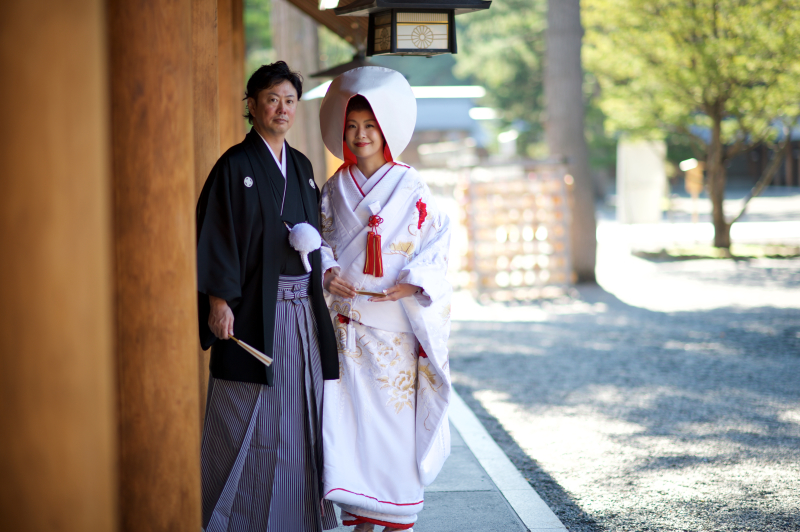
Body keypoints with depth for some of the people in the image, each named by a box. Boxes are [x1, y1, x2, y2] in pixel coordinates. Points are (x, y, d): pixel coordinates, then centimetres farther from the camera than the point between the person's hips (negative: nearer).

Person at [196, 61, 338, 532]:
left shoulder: (301, 166, 14)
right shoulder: (236, 166, -5)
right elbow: (216, 234, -10)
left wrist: (321, 286, 11)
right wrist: (218, 300, -18)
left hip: (301, 308, 6)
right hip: (255, 309, -6)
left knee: (299, 411, 9)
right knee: (250, 417, -2)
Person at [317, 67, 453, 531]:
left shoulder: (410, 188, 0)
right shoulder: (336, 188, 10)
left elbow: (437, 242, -2)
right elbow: (323, 239, 13)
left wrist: (412, 283, -17)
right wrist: (329, 271, -7)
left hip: (396, 321, -3)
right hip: (348, 319, 3)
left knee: (396, 410, -2)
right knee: (351, 411, 0)